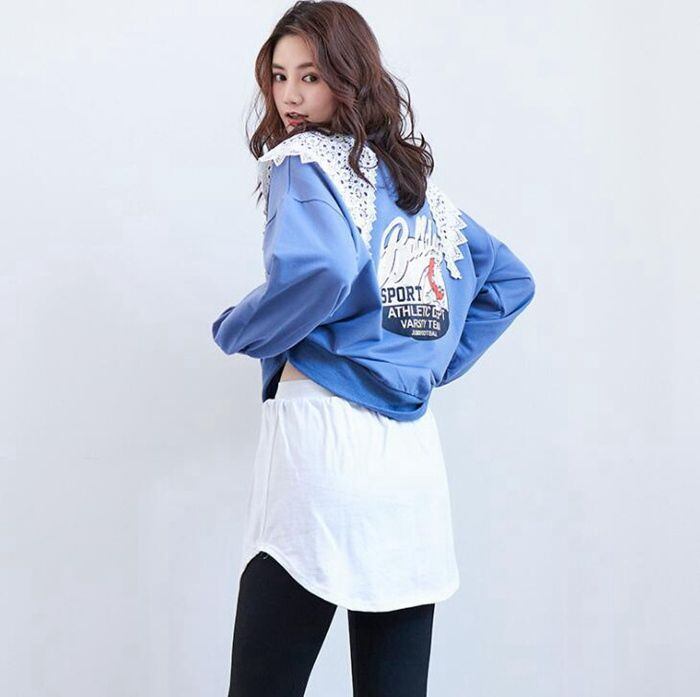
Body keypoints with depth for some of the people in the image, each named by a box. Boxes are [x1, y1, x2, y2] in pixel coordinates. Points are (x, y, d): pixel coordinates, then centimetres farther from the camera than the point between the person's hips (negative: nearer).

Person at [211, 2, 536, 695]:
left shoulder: (304, 159, -2)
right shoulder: (419, 177, 19)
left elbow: (319, 267, -23)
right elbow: (511, 280, 27)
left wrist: (237, 331, -6)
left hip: (321, 425, -7)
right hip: (416, 454, 7)